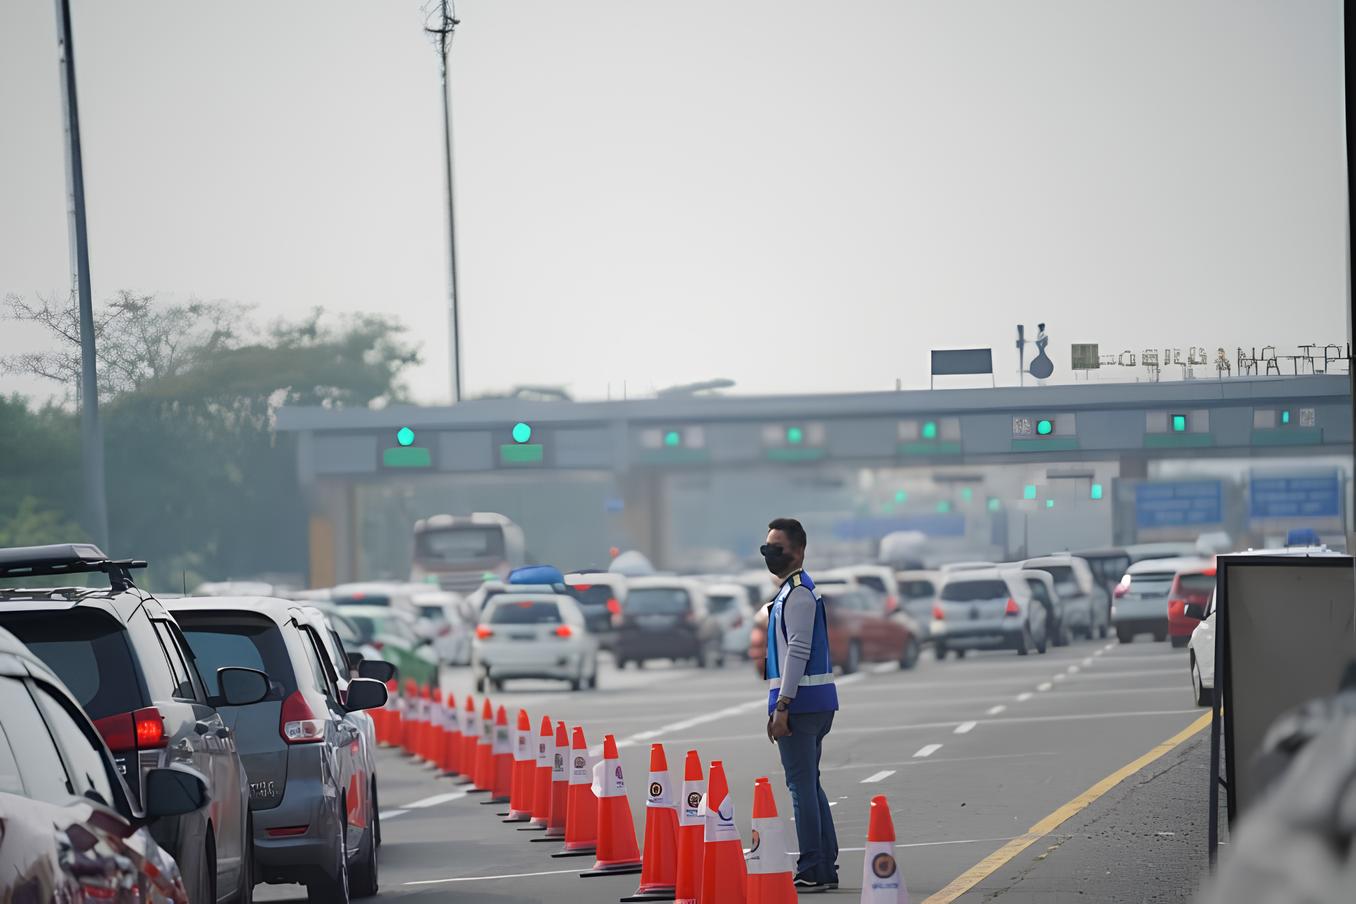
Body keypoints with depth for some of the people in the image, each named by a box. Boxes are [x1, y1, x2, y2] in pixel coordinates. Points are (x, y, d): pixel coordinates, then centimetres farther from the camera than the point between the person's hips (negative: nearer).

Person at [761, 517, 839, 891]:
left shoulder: (797, 593, -12)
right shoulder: (793, 591, 20)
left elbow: (798, 650, -19)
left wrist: (783, 705, -20)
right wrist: (779, 704, 23)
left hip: (800, 702, -10)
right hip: (815, 702, 10)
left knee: (801, 785, -9)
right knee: (809, 784, 14)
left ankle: (811, 871, -10)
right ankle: (826, 867, 17)